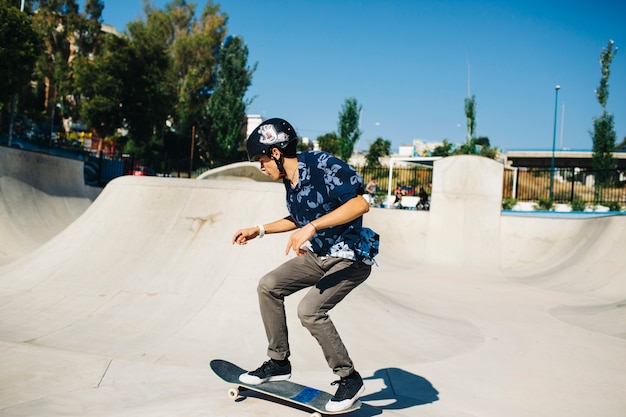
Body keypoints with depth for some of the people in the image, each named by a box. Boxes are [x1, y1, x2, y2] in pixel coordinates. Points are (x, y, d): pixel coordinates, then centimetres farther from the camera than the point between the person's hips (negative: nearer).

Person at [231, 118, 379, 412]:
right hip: (318, 255, 9)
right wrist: (260, 230, 17)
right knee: (268, 286, 0)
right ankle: (279, 363, 13)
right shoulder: (290, 181, 5)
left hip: (351, 257, -9)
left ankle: (349, 378, -2)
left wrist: (311, 228, -35)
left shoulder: (322, 165, -21)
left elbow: (360, 204, -32)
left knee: (309, 310, -23)